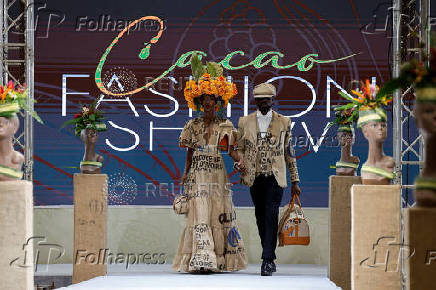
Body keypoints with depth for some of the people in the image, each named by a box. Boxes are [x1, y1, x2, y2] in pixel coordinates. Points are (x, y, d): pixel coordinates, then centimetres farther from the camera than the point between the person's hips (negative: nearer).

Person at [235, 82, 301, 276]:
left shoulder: (283, 122, 7)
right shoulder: (245, 122, 9)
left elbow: (289, 152, 10)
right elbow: (240, 149, 15)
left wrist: (294, 181, 9)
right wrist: (239, 163, -8)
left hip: (275, 176, -2)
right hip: (255, 176, 2)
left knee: (271, 215, -14)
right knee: (261, 217, 6)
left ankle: (267, 260, -17)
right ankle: (270, 259, 17)